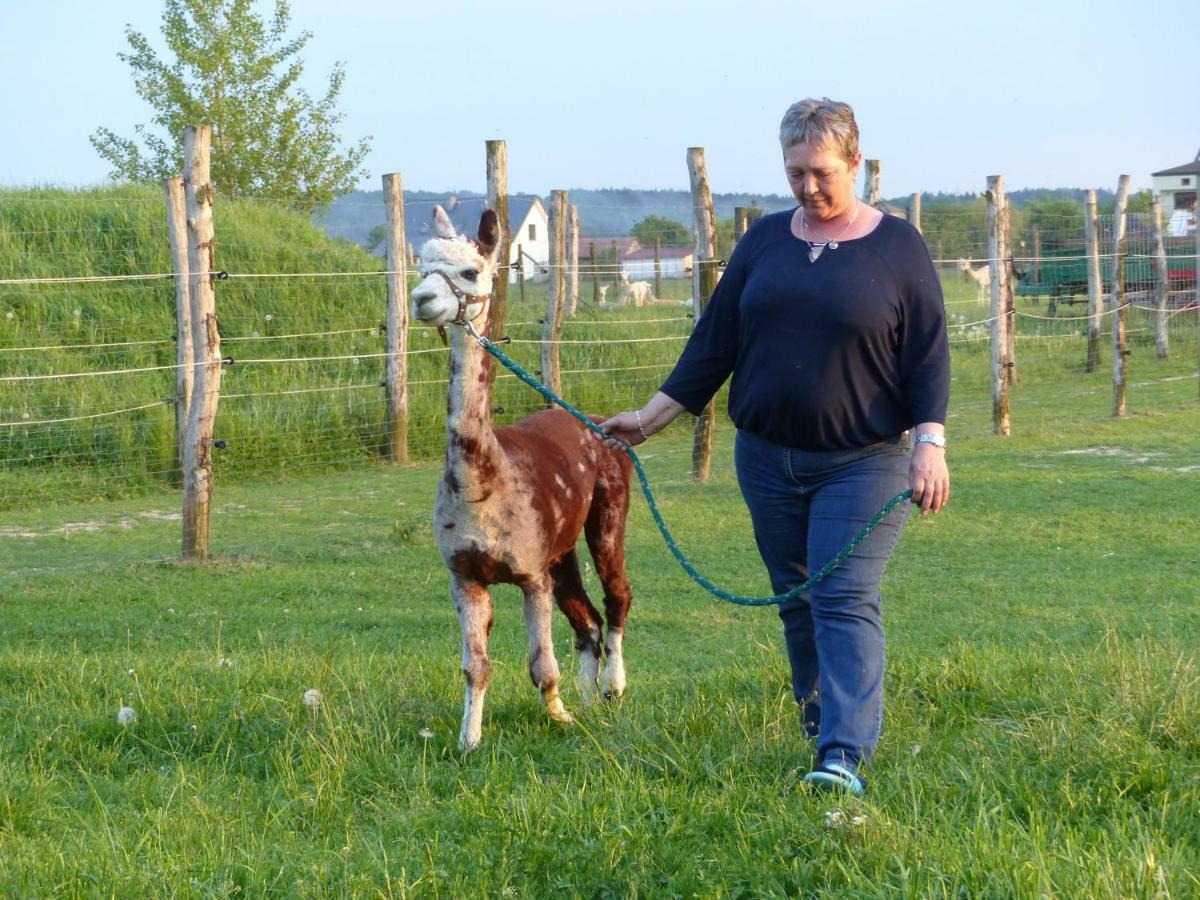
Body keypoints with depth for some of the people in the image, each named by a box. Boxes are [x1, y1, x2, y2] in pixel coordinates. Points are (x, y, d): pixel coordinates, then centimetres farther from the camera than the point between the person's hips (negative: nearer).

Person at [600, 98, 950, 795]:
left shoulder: (897, 246, -2)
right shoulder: (765, 241, 8)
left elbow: (928, 353, -4)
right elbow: (715, 341, 11)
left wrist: (930, 441, -14)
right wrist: (651, 419, 9)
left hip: (863, 462, -4)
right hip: (768, 459, 4)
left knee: (845, 600, -13)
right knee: (796, 599, 10)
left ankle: (846, 756, -18)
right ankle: (820, 720, 25)